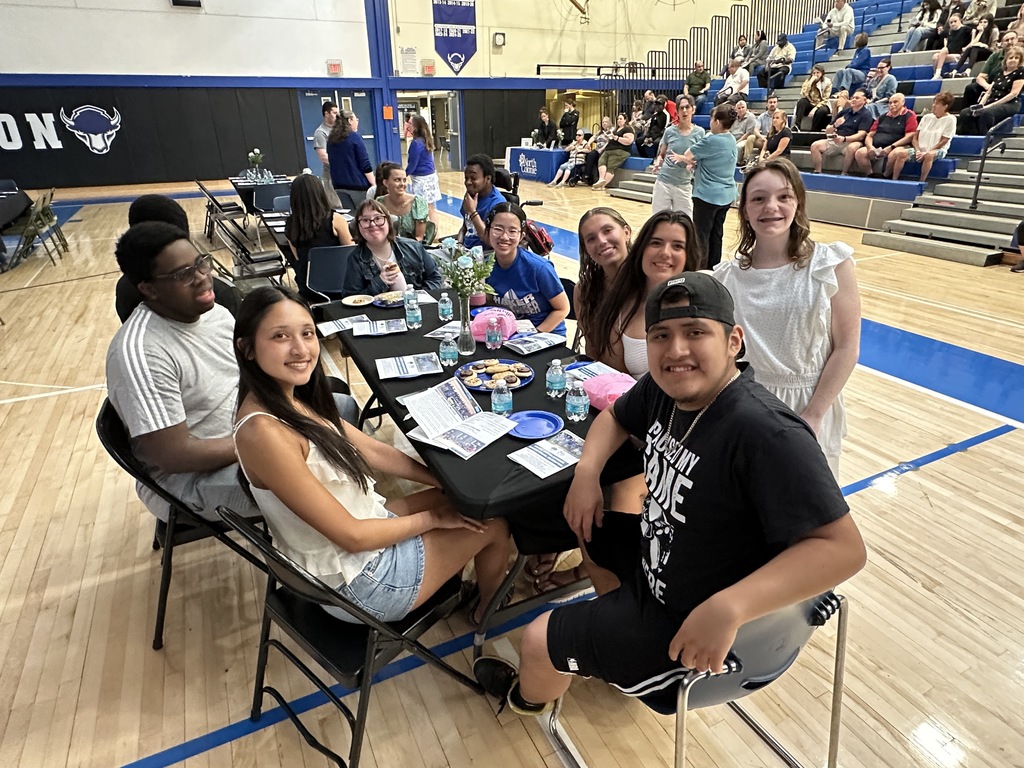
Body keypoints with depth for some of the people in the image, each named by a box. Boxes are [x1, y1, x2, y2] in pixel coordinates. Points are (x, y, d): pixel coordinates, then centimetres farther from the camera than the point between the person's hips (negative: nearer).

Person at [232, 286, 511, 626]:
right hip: (357, 580, -8)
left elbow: (372, 450, 3)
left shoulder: (291, 397, -3)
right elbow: (351, 536, -26)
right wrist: (433, 517, -12)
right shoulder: (264, 432, -30)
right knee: (493, 522, 5)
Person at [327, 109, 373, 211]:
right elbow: (365, 165, -10)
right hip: (358, 186, -6)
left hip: (339, 186, 6)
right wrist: (373, 184, -7)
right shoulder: (354, 137, -7)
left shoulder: (331, 139, 11)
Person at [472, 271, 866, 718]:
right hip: (654, 562, 8)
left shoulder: (767, 434, -34)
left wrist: (728, 609, -44)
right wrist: (587, 471, -7)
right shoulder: (663, 388, -8)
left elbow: (844, 547, -34)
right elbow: (616, 417, 12)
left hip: (700, 629, -8)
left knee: (537, 643, -1)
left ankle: (529, 697, 40)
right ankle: (615, 648, 48)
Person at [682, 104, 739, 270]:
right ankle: (712, 271, 20)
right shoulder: (731, 141, 10)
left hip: (708, 195, -8)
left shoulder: (711, 140, -17)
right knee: (716, 235, 13)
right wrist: (696, 162, -3)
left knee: (702, 237, -2)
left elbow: (687, 155, -7)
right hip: (726, 195, 9)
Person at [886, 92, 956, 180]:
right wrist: (918, 151, -9)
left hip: (937, 150, -4)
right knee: (901, 153, -24)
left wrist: (926, 152, -17)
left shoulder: (950, 119, -2)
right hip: (920, 150, 4)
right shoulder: (927, 117, 11)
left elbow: (943, 142, -7)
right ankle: (893, 180, -19)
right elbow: (915, 137, 9)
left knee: (929, 155, -41)